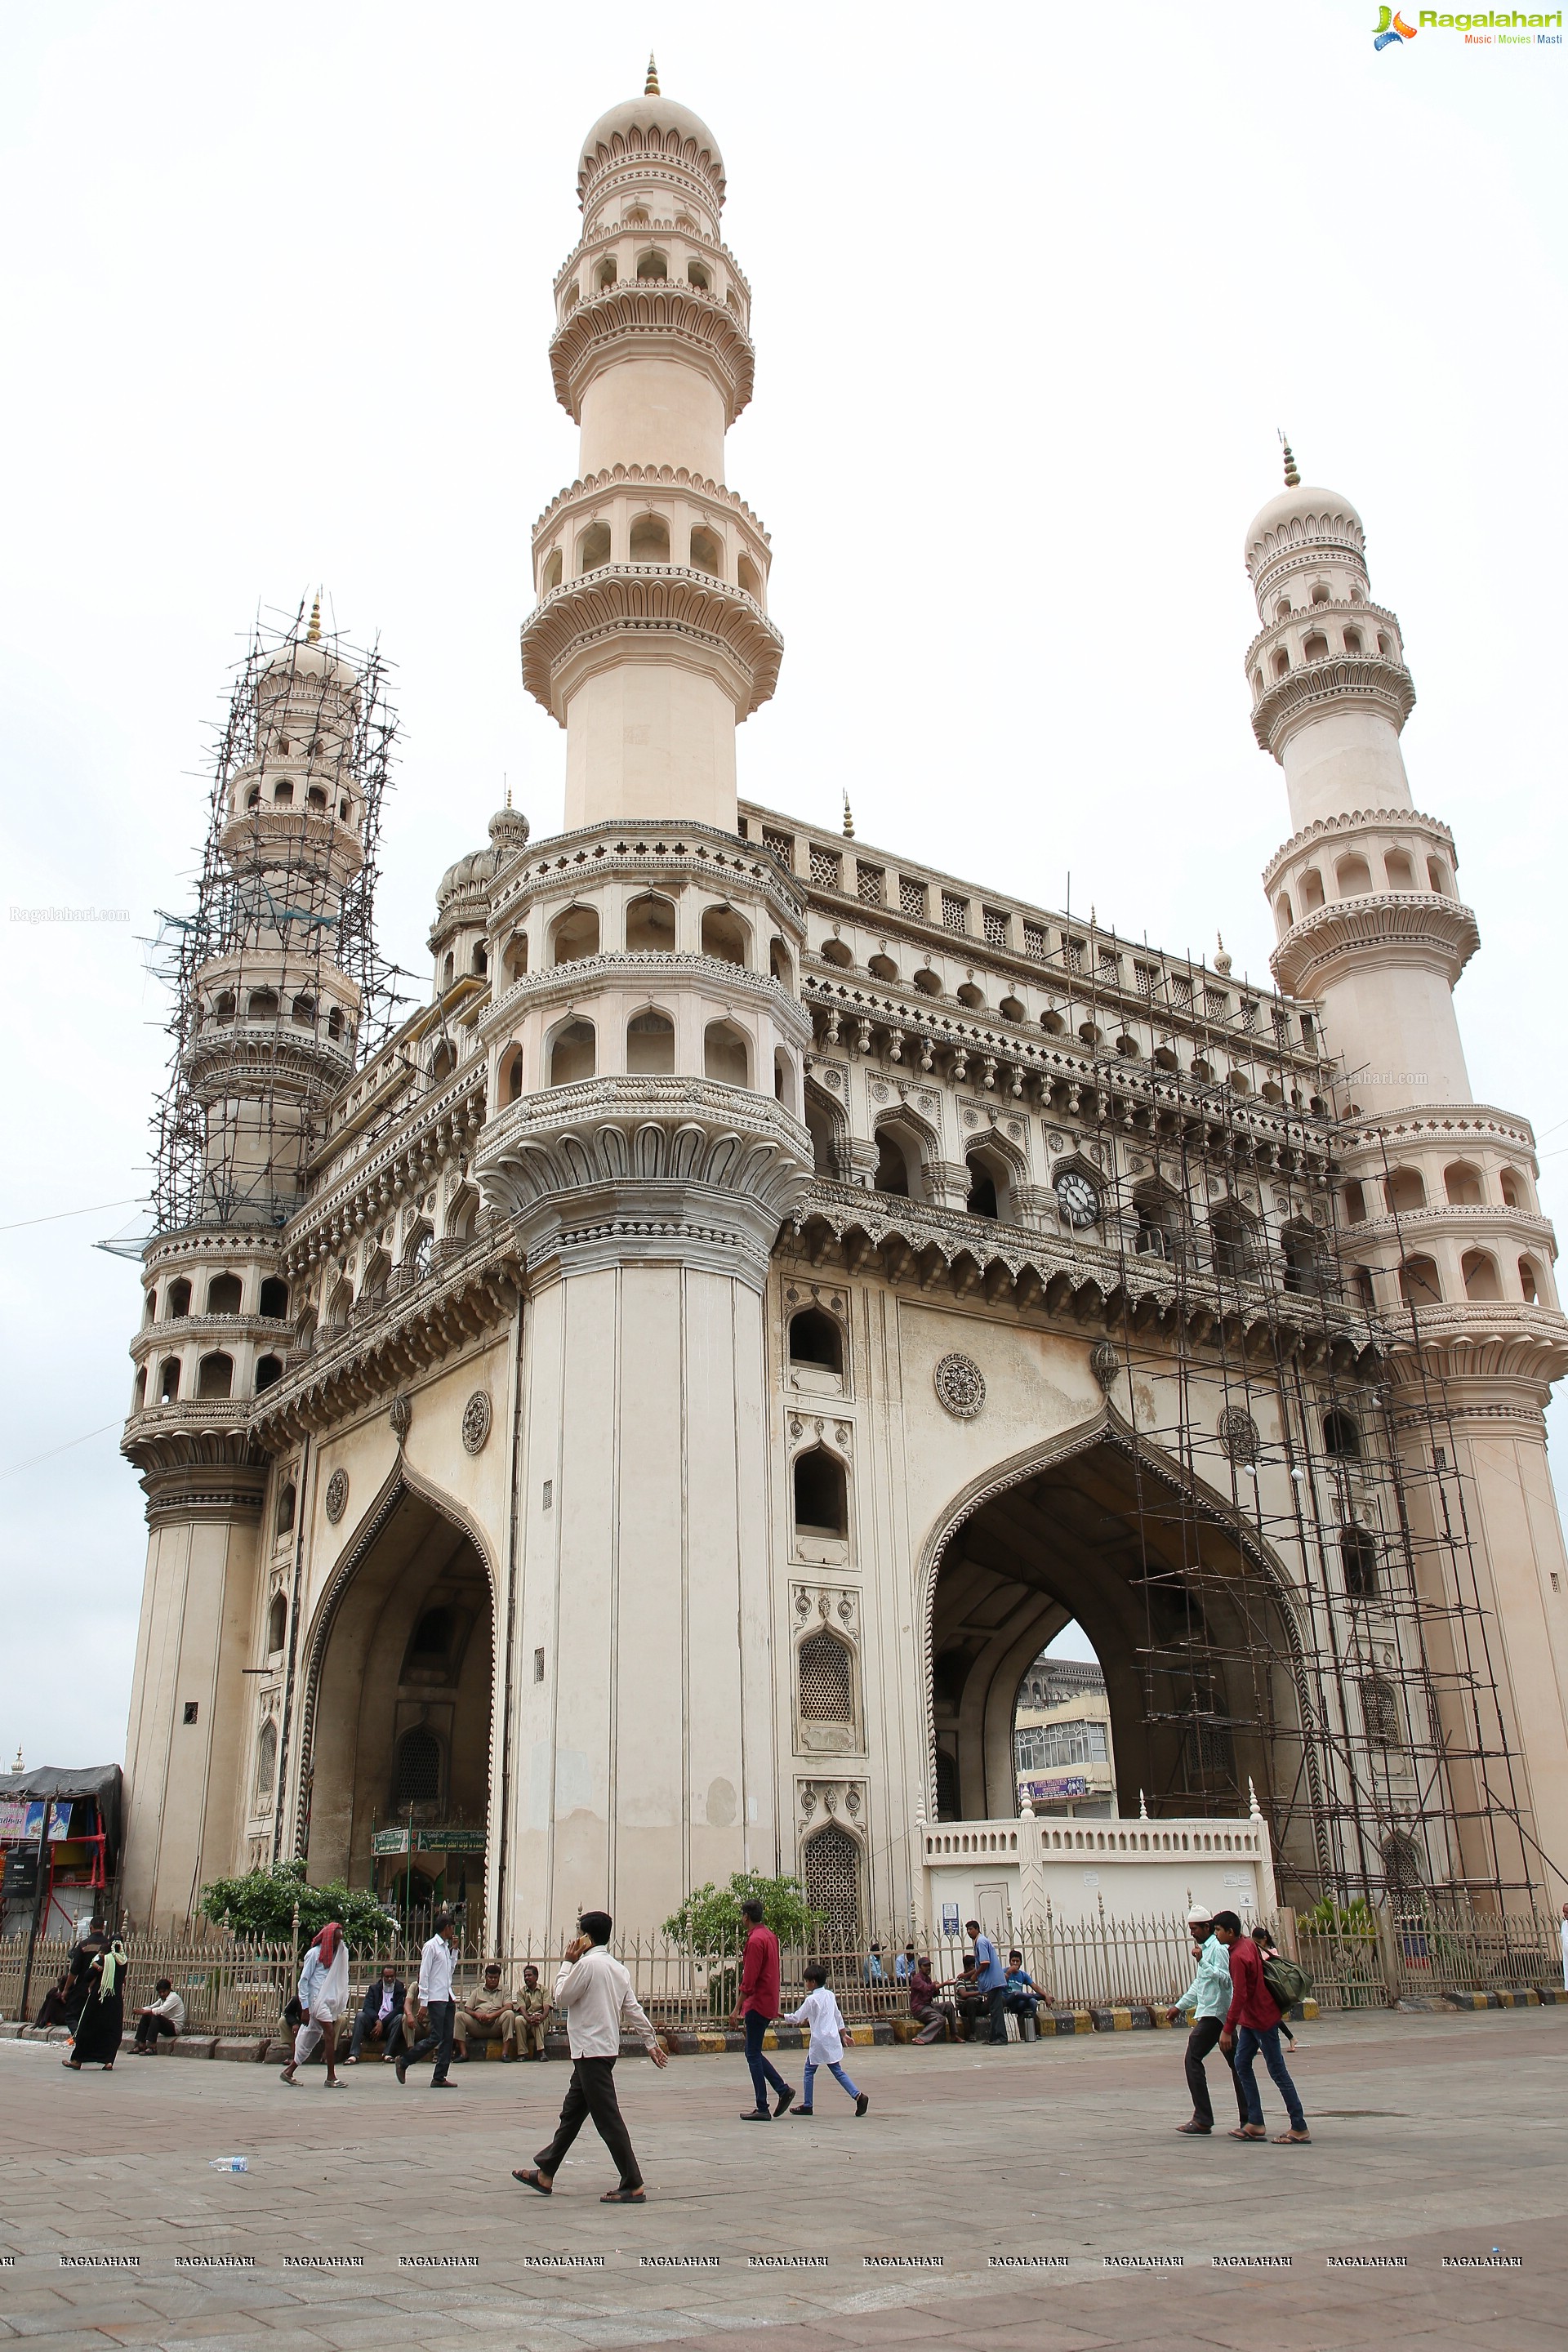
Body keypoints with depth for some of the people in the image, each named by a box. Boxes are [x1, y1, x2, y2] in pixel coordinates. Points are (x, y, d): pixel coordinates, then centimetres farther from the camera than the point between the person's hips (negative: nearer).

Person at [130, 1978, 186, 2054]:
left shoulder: (174, 1997, -11)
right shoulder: (162, 1999, 17)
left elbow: (162, 2010, -25)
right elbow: (151, 2007, 7)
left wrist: (144, 2011, -28)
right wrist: (141, 2010, -14)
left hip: (175, 2027, -9)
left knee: (156, 2017, -31)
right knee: (145, 2017, -3)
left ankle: (152, 2048, -37)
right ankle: (140, 2046, -8)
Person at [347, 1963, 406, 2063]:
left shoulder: (401, 1989, 10)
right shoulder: (373, 1988, 15)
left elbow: (399, 2009, -5)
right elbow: (367, 2007, -1)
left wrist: (382, 2023, -16)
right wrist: (377, 2021, -20)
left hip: (389, 2027, -1)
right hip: (374, 2024, 1)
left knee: (399, 2017, -30)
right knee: (360, 2016, -25)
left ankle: (388, 2054, -34)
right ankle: (354, 2055, -36)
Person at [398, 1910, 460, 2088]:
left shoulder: (446, 1947, 18)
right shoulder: (431, 1946, -7)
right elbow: (424, 1975, -11)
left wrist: (454, 1949, 20)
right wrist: (423, 2003, -16)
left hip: (448, 1998, 8)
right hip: (436, 1998, -8)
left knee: (448, 2038, 3)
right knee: (435, 2037, -10)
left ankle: (439, 2077, 5)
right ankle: (403, 2061, 4)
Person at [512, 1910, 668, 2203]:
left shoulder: (587, 1964, -15)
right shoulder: (618, 1968, 11)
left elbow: (560, 1999, -8)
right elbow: (633, 2010, 10)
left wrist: (568, 1963, 0)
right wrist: (652, 2043, 13)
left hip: (591, 2052, -10)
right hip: (606, 2049, 10)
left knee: (608, 2119, -6)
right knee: (571, 2113, 17)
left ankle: (633, 2185, -4)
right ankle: (545, 2174, 27)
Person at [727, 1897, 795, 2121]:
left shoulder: (755, 1940, -17)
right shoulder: (770, 1935, 12)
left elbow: (749, 1979, -20)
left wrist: (737, 2008, -17)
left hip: (758, 2003, -9)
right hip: (770, 2002, 9)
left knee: (753, 2055, -2)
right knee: (754, 2053, 16)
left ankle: (762, 2109, 0)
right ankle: (783, 2089, 11)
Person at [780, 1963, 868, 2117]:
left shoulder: (811, 1999, -10)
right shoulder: (830, 1995, 11)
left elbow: (796, 2018, -7)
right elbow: (838, 2015, 18)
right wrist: (843, 2034, 27)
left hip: (819, 2041, -7)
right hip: (833, 2039, 7)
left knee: (809, 2070, 8)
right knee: (838, 2071, 8)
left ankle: (807, 2105, 12)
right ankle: (858, 2095, -8)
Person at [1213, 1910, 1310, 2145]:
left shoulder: (1238, 1957, -22)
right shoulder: (1249, 1944, 6)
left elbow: (1239, 1996, -25)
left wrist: (1227, 2030, -21)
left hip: (1262, 2020, -10)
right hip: (1251, 2019, 10)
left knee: (1278, 2072, -3)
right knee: (1242, 2064, 10)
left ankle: (1300, 2129, 3)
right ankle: (1255, 2123, 11)